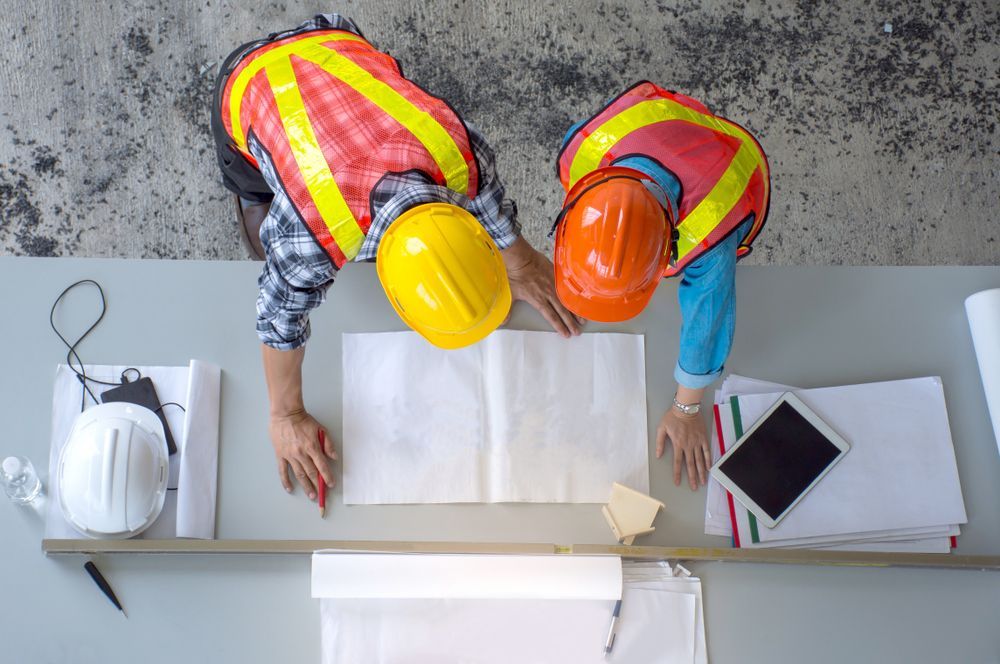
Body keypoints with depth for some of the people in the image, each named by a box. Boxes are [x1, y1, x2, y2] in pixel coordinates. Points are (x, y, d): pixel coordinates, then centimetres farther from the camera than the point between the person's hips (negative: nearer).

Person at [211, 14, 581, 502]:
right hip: (248, 89, -2)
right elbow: (281, 322, -24)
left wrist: (521, 265, 7)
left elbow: (491, 206, -12)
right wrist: (286, 417, -9)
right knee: (270, 241, 6)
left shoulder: (459, 151, -37)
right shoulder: (308, 238, -45)